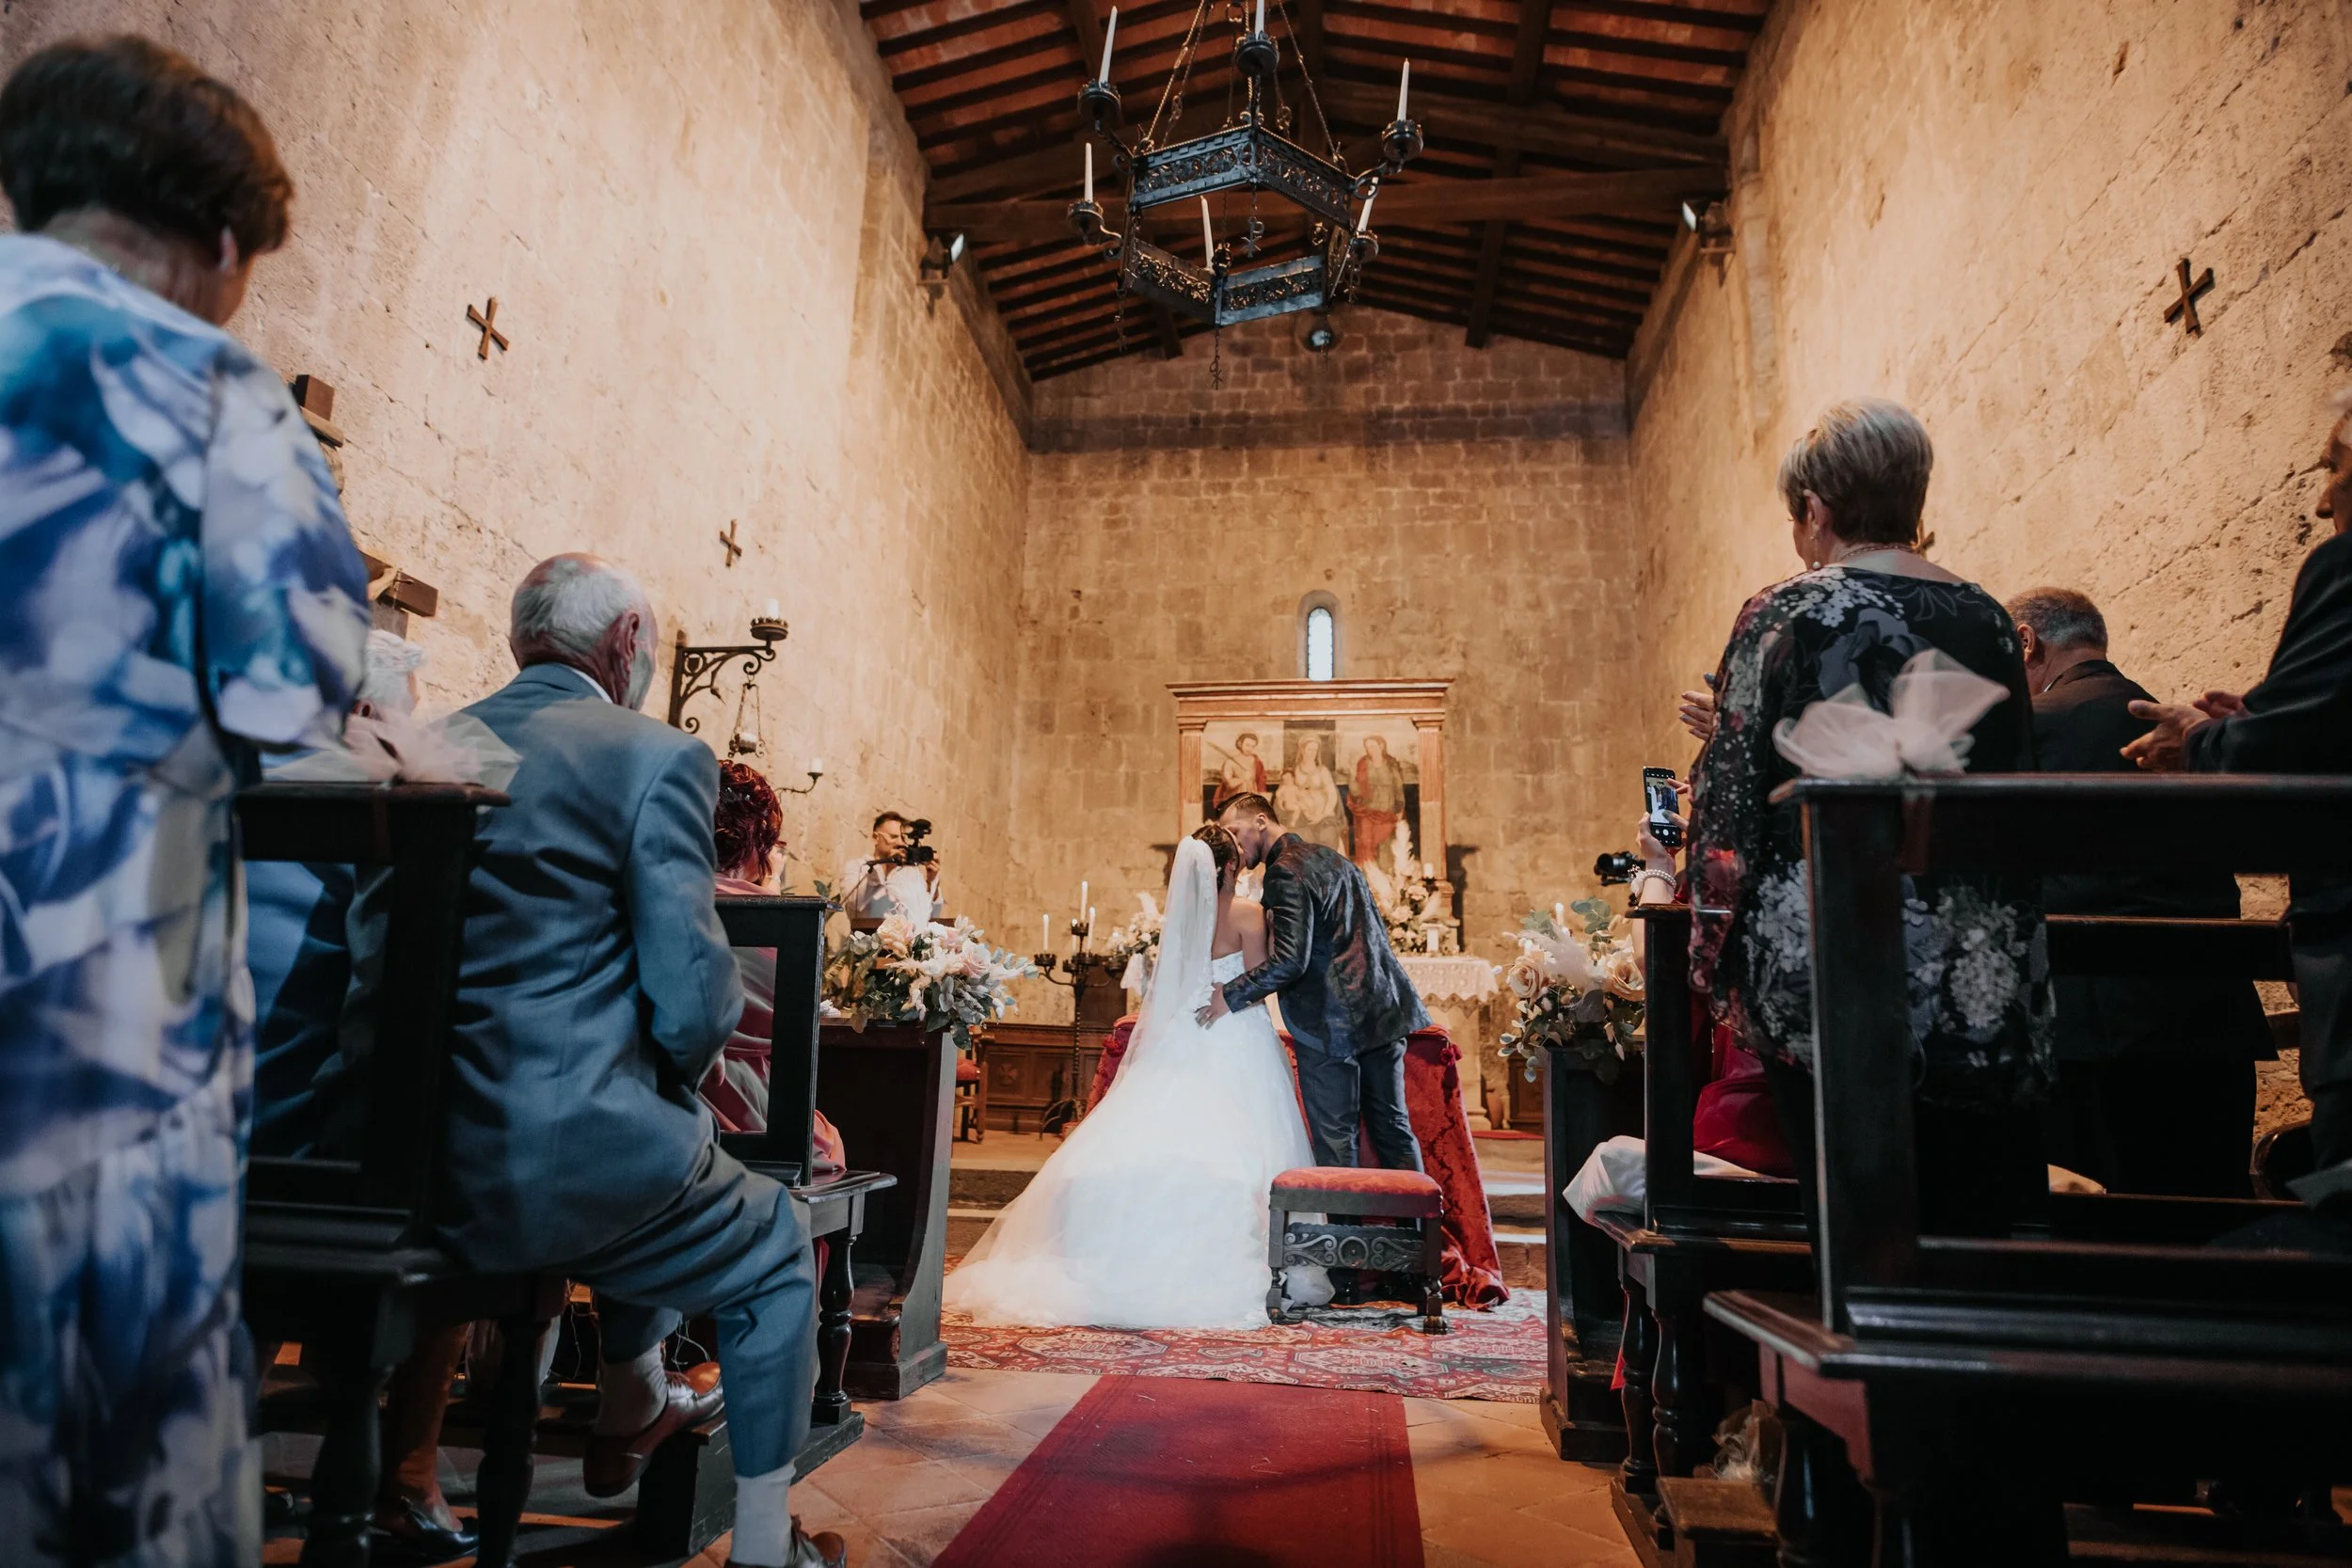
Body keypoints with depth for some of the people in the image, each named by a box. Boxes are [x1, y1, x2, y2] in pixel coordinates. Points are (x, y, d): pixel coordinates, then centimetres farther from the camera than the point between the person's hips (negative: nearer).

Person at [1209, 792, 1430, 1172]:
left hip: (1330, 1026, -9)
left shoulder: (1286, 871, -13)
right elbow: (1378, 932, 21)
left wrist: (1230, 995, -13)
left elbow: (1289, 961, -22)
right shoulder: (1333, 857, 16)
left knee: (1335, 1144, 0)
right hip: (1382, 1011, 9)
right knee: (1392, 1127, 15)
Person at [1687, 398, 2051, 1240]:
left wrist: (1719, 962, 2)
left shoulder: (1786, 614, -5)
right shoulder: (1989, 619, 10)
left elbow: (1731, 801, -6)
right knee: (1983, 1233, 12)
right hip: (1989, 981, 5)